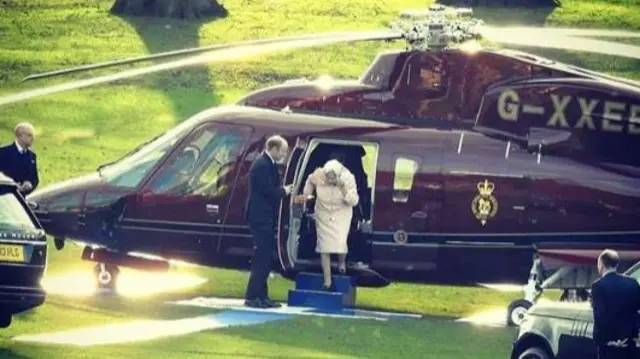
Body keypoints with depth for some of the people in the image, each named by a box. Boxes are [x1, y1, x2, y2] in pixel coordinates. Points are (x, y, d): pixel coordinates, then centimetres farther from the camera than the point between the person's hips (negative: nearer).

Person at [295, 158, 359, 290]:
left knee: (340, 243, -16)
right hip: (324, 214, 2)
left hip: (341, 215, -2)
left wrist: (344, 190, -37)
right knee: (324, 245, -1)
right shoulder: (318, 175, -22)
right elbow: (310, 181, 4)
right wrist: (306, 194, -8)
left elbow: (354, 201, -22)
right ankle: (327, 280, 10)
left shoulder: (347, 178, -26)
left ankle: (341, 261, 23)